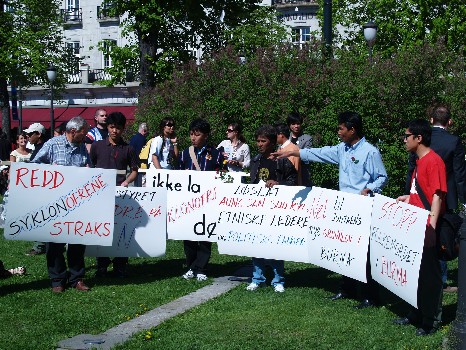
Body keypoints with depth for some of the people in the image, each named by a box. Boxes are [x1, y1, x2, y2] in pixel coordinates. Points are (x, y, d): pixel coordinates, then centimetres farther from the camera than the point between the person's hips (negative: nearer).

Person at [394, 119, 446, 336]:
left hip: (427, 229, -9)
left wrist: (431, 226, -24)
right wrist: (407, 198, 14)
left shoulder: (434, 161, -14)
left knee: (429, 273, 0)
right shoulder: (420, 161, 14)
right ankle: (417, 315, 27)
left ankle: (431, 321, 11)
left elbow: (437, 195, -20)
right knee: (416, 271, 16)